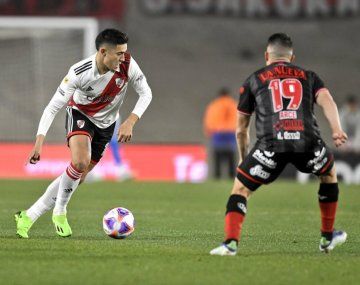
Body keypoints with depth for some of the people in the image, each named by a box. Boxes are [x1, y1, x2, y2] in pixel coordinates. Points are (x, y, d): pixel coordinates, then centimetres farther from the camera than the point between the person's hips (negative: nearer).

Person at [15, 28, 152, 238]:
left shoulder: (128, 65, -24)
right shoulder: (79, 73, -30)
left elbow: (146, 94, -11)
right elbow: (53, 107, -25)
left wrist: (130, 122, -25)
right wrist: (40, 141, -34)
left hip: (106, 124, 4)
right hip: (80, 115, -4)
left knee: (79, 177, 3)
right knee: (80, 162, -31)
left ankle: (29, 216, 13)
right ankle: (59, 212, -8)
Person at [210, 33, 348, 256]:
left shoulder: (254, 80, 25)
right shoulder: (308, 76, 27)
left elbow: (241, 130, 28)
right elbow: (327, 101, 5)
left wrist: (244, 159, 42)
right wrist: (337, 130, -9)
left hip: (271, 143, -1)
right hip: (307, 141, 1)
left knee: (240, 189, 12)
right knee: (329, 173, 32)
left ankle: (231, 243, -10)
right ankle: (328, 237, 37)